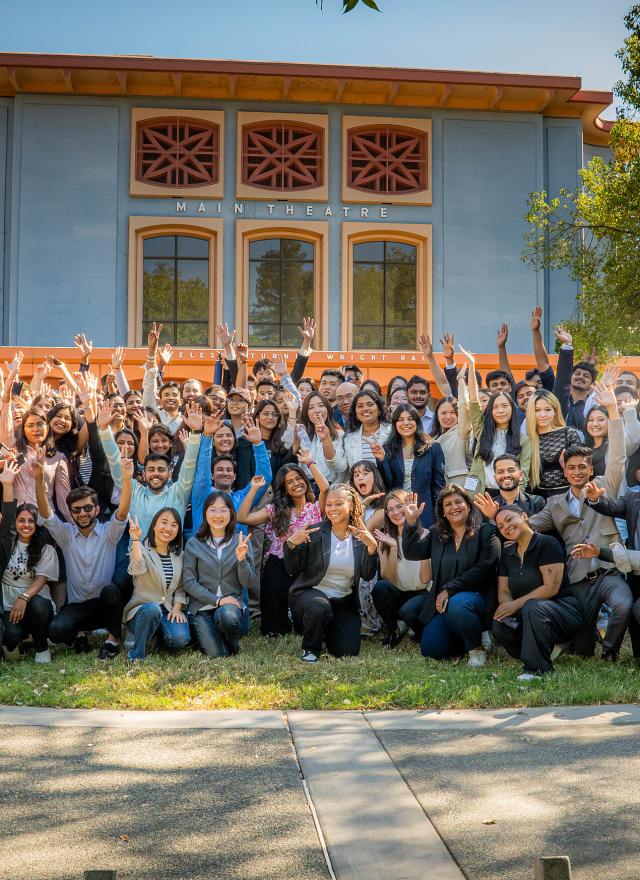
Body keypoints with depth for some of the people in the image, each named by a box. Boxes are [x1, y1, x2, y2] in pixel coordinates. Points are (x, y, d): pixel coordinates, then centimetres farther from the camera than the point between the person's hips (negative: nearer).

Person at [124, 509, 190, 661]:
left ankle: (158, 635, 10)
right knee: (152, 609, -39)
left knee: (180, 638, -27)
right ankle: (137, 656, -20)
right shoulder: (142, 549, -3)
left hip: (169, 610, 4)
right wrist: (136, 540, -35)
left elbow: (181, 587, 13)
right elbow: (138, 570, -26)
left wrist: (177, 608, -5)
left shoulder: (179, 555, 13)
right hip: (143, 610, -3)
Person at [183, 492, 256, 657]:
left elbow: (249, 584, 0)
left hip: (232, 603, 0)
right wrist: (216, 600, -13)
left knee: (228, 615, -36)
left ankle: (233, 644, -2)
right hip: (202, 606, 0)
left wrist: (241, 559, -17)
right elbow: (189, 582, -2)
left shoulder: (241, 542, 3)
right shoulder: (194, 544, 1)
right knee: (216, 654, -20)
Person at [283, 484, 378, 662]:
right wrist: (291, 544, -25)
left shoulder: (360, 537, 2)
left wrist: (372, 547, -21)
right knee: (319, 606, -38)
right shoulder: (313, 533, -5)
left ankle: (327, 630, 25)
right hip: (310, 593, -3)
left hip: (344, 602, 3)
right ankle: (310, 648, -6)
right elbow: (293, 570, -7)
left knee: (348, 651, -12)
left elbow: (367, 575, -6)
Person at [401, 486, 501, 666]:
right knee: (430, 650, -9)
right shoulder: (437, 534, 14)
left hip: (476, 595, -5)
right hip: (442, 600, 5)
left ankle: (477, 647, -12)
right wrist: (411, 523, -6)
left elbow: (483, 569, -12)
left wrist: (449, 589, -16)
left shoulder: (486, 532, -2)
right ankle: (464, 641, 21)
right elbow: (411, 553, 7)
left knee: (457, 605, -39)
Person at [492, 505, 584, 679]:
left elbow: (551, 587, -18)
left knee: (533, 606, -37)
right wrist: (507, 607, -16)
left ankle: (538, 668, -25)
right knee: (499, 625, -24)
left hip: (564, 609, -6)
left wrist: (517, 604, -20)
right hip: (527, 615, 6)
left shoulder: (547, 544, -10)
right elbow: (503, 592, 8)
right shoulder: (507, 553, 11)